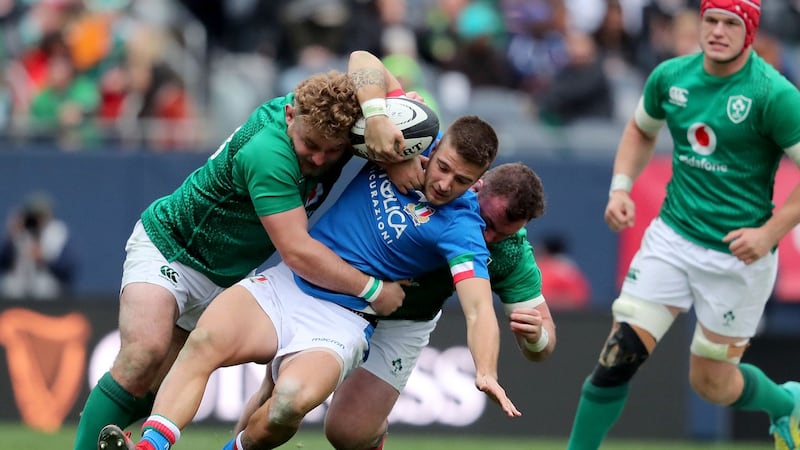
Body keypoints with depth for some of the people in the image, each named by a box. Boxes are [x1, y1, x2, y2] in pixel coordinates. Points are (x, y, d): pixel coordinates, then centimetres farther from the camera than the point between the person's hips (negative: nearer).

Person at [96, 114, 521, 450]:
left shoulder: (461, 228, -11)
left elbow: (479, 310, -22)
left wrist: (486, 373, -41)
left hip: (339, 321, -4)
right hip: (283, 284, 5)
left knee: (292, 399, -36)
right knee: (202, 344, -25)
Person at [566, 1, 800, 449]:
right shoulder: (671, 76, 0)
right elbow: (641, 130, 20)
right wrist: (621, 188, 5)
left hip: (738, 255, -4)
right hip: (672, 236, 4)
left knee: (712, 384, 9)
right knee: (619, 355, -9)